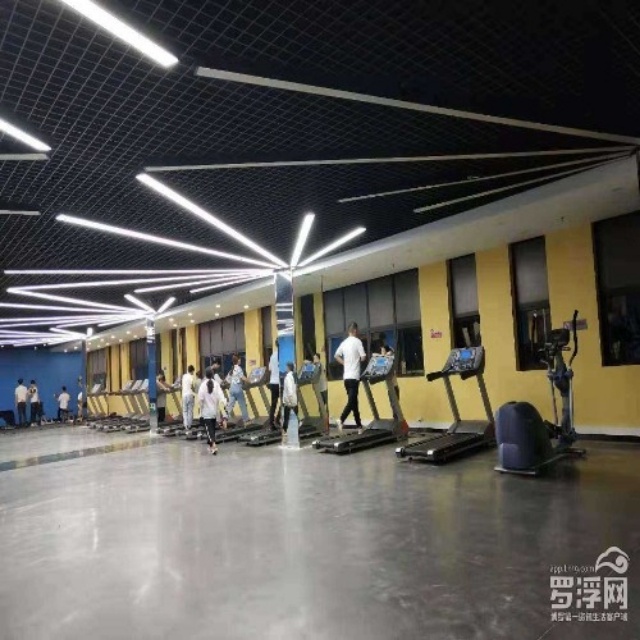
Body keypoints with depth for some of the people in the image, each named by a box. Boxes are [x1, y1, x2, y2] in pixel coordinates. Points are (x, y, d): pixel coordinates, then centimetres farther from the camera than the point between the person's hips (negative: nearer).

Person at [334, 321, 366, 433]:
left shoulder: (344, 342, 10)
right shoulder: (357, 341, -7)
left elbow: (336, 356, 14)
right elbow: (363, 358, -10)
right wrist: (358, 359, 10)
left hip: (346, 376, 6)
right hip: (354, 376, -6)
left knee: (353, 400, 11)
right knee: (352, 401, -7)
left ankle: (359, 426, 16)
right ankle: (341, 420, -22)